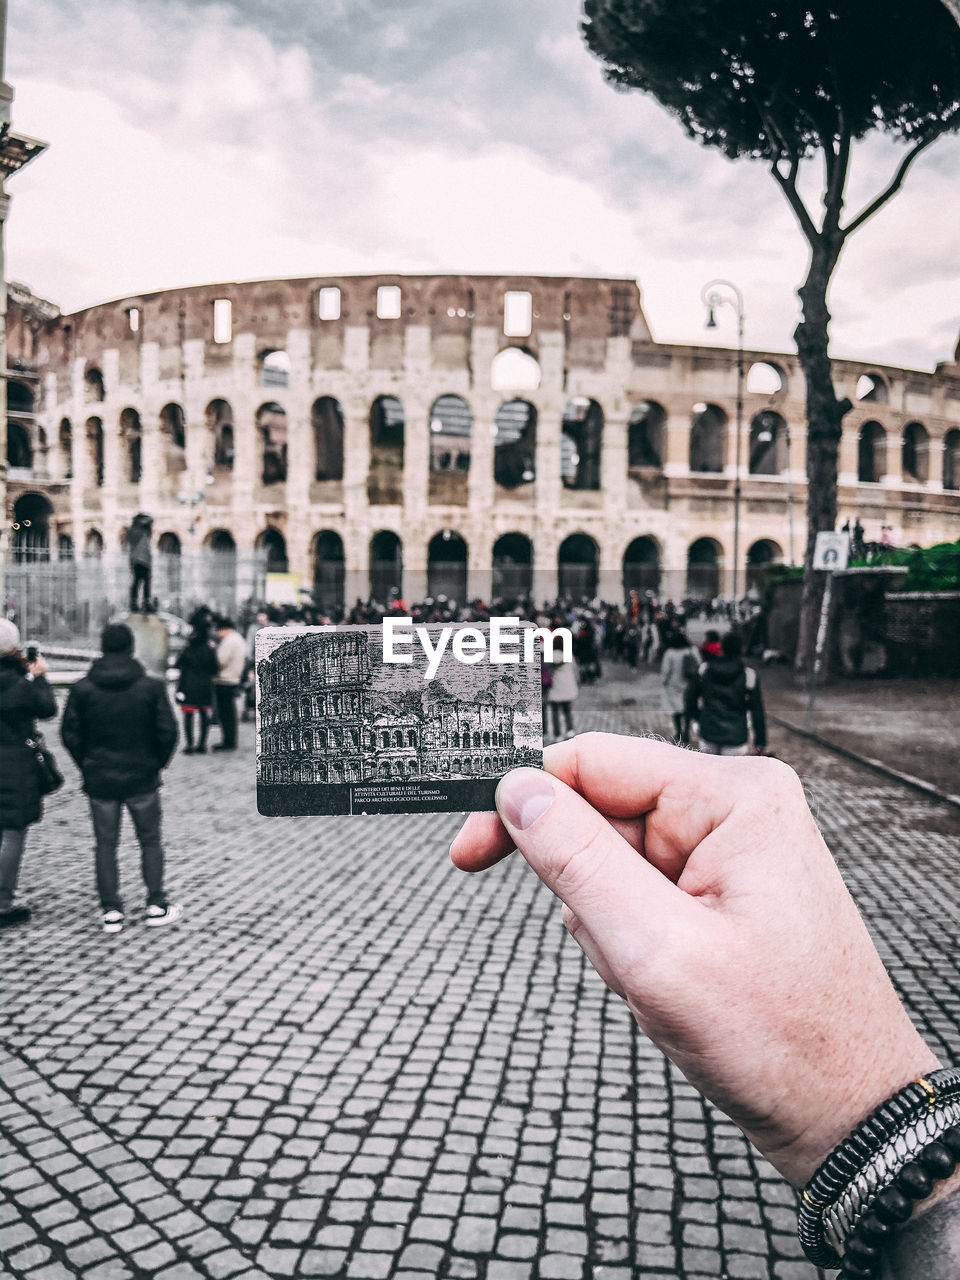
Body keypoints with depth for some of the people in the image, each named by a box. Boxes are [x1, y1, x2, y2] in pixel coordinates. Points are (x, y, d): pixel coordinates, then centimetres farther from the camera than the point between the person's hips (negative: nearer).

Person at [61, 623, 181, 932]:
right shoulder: (151, 687, -9)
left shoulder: (82, 689, -4)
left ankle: (111, 912, 11)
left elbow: (70, 734, -2)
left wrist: (88, 767, 10)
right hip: (142, 779, -1)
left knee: (105, 844, 10)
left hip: (100, 780, 1)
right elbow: (168, 732, -8)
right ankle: (156, 906, 13)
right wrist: (156, 765, 7)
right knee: (150, 841, 12)